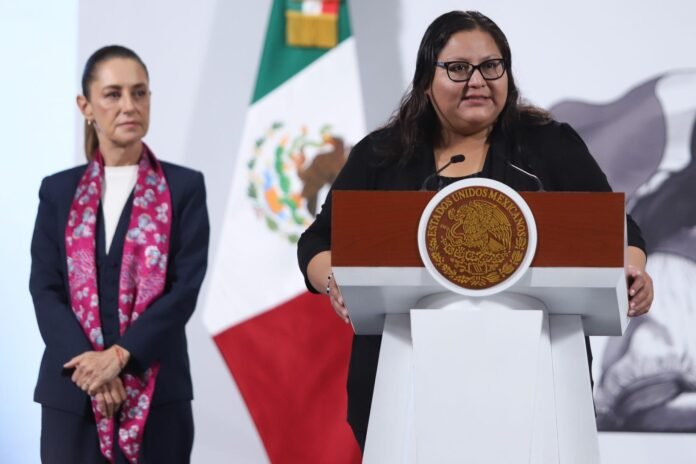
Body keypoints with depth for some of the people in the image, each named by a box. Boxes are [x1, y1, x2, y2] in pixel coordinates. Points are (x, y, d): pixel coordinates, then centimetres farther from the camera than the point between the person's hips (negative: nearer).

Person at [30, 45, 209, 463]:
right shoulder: (59, 191, 11)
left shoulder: (184, 188, 5)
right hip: (72, 392, 1)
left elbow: (186, 287, -4)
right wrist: (88, 365, -13)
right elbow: (45, 290, 3)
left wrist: (120, 355, -16)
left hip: (156, 393, -1)